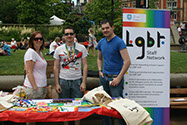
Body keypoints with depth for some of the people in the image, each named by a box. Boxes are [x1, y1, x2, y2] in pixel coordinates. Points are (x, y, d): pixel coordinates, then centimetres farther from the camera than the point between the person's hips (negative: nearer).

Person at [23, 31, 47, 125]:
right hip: (33, 89, -9)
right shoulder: (31, 52, -13)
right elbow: (29, 72, -17)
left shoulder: (39, 52, 15)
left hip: (42, 87, 9)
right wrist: (35, 88, -20)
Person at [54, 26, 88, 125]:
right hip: (63, 81, 1)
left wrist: (84, 82, -7)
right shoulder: (59, 49, 4)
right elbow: (56, 67, 5)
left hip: (77, 80, -1)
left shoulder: (81, 48, 2)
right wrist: (57, 84, -2)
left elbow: (85, 66, 1)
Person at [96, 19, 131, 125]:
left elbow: (127, 62, -16)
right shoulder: (101, 42, 9)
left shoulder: (119, 42, -10)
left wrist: (118, 78, -16)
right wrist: (100, 71, 8)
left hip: (115, 77, -6)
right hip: (104, 77, 6)